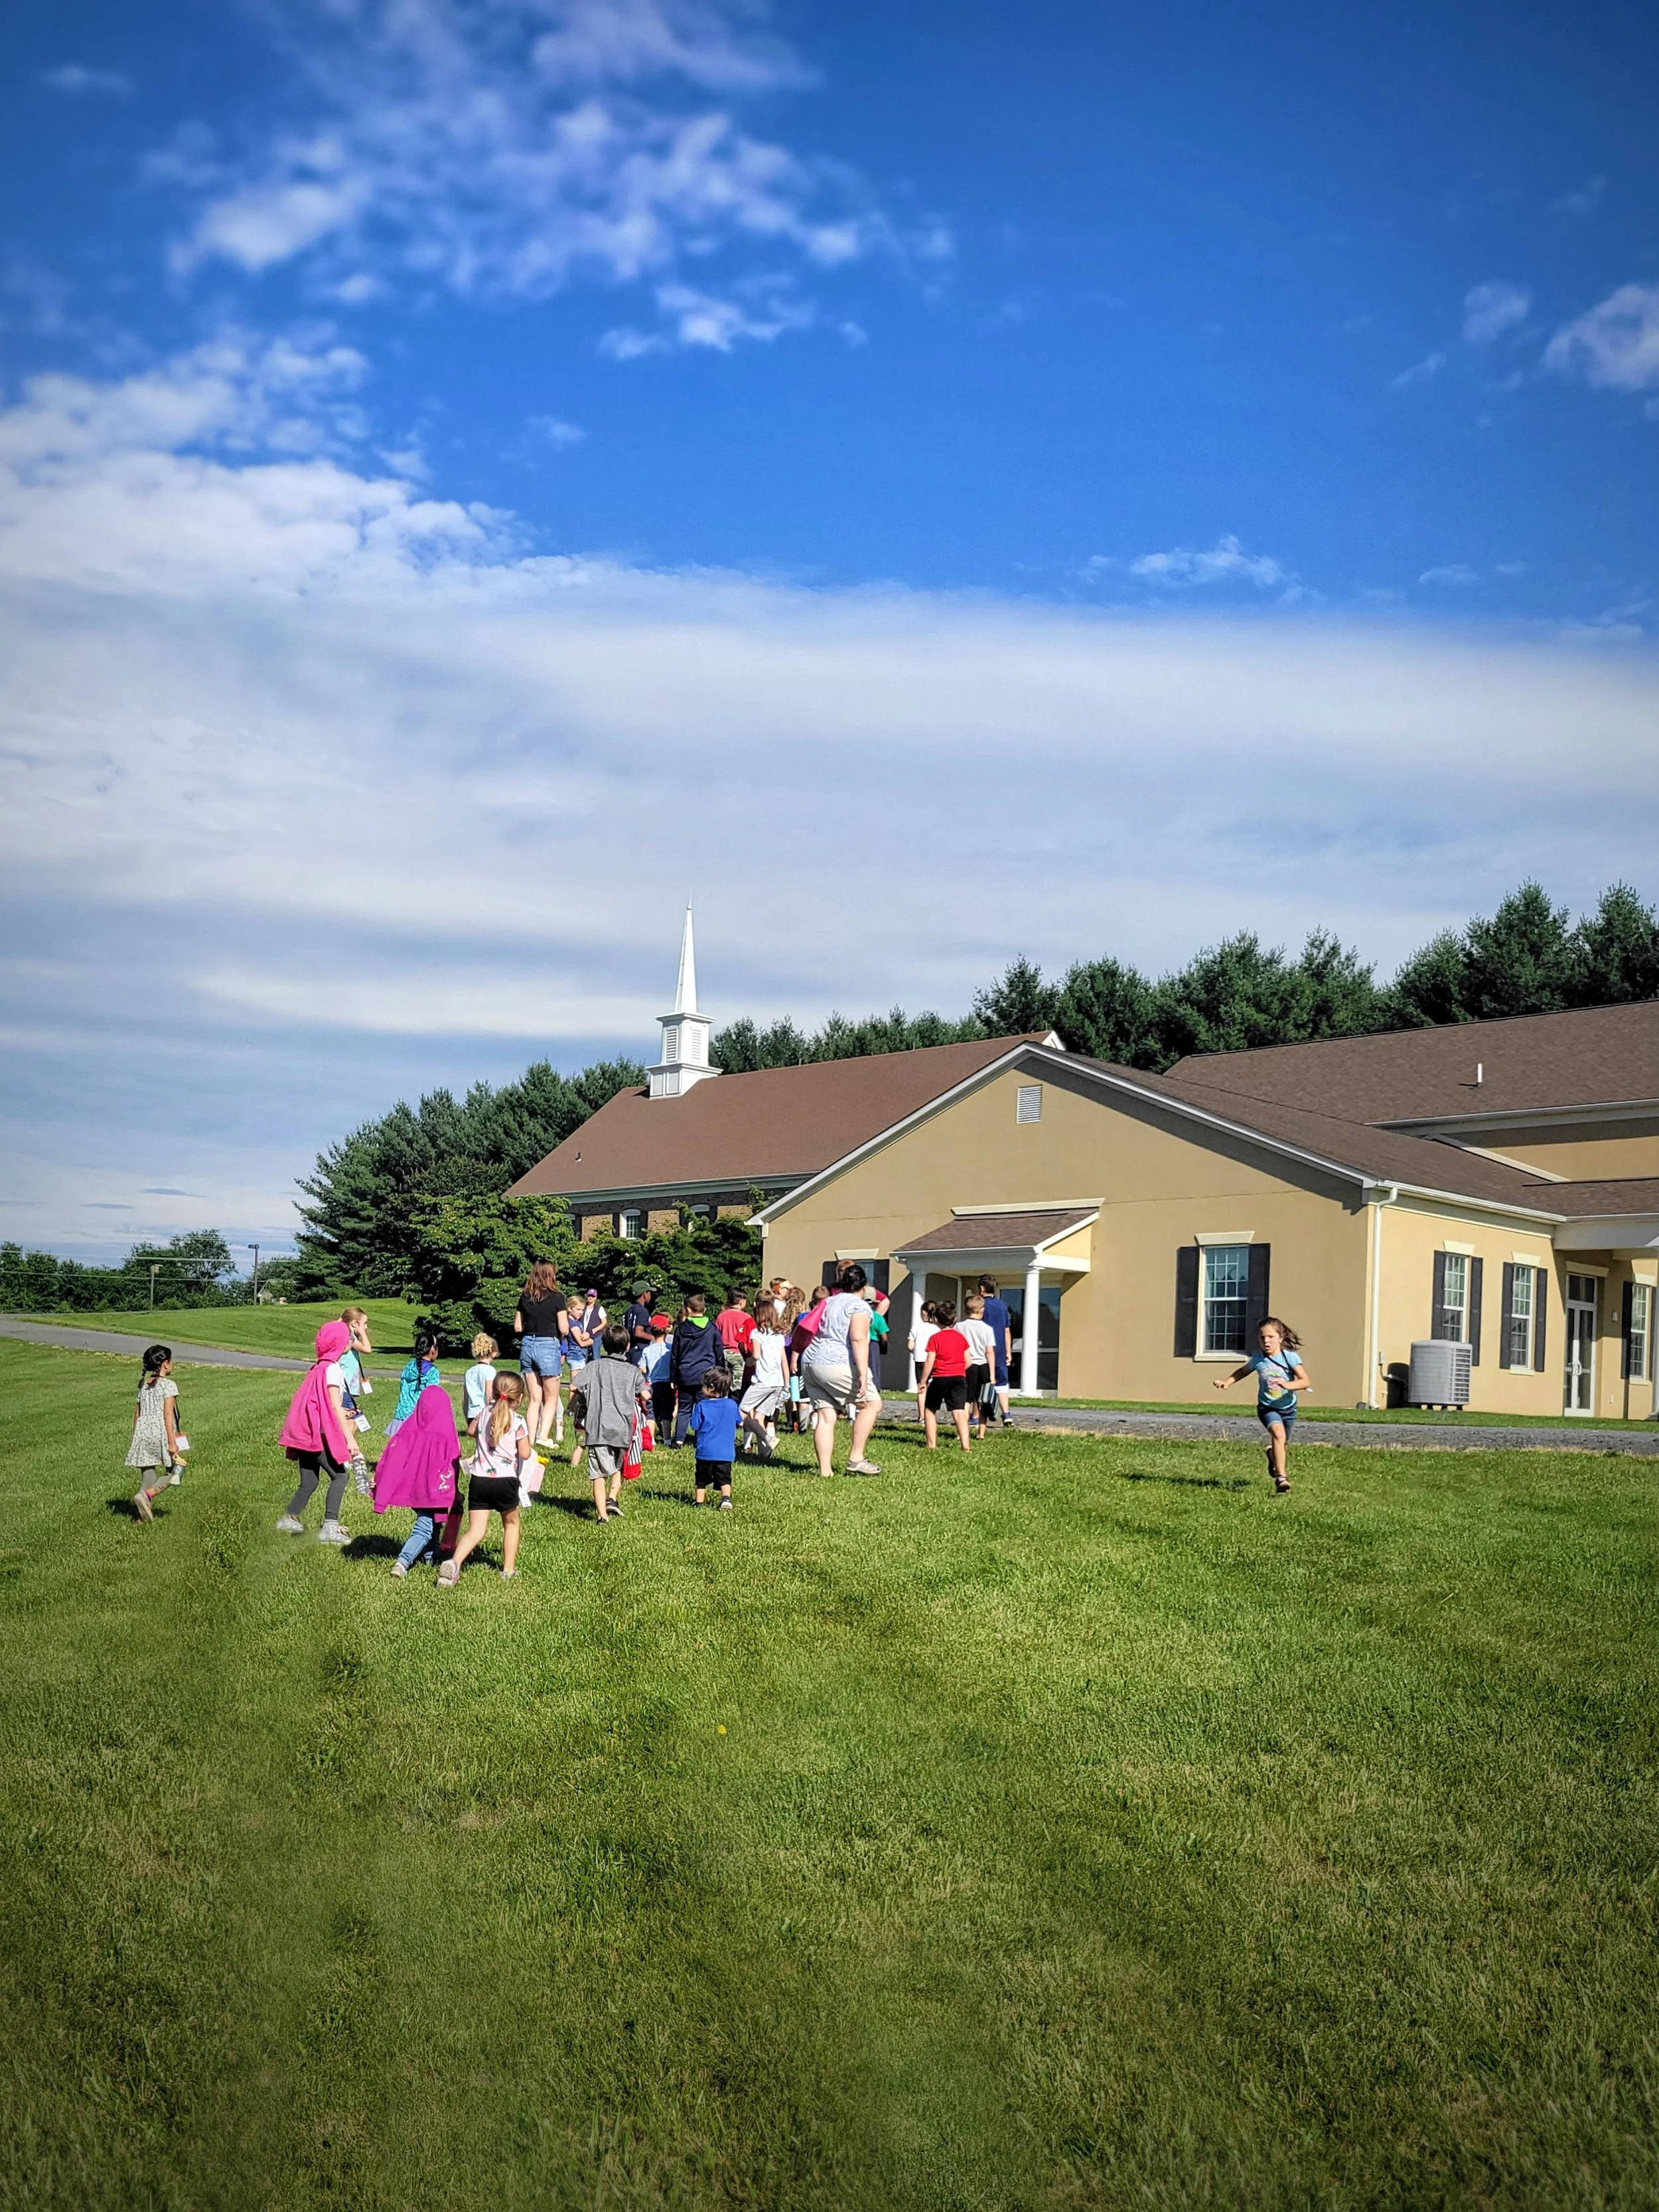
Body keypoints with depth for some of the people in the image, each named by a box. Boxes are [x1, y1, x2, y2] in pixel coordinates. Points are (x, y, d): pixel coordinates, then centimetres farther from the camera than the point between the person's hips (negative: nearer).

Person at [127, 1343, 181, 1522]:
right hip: (161, 1434, -6)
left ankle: (144, 1514, 4)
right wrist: (172, 1442, -16)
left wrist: (135, 1439, 23)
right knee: (170, 1473, 6)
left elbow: (137, 1415, 15)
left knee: (147, 1477, 9)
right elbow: (168, 1415, -14)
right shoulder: (168, 1385, -7)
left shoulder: (144, 1386, 13)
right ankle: (145, 1495, -18)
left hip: (143, 1434, 6)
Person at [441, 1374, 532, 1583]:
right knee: (511, 1523, 23)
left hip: (479, 1480, 3)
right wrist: (525, 1440, 16)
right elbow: (525, 1454, -4)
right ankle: (509, 1569, 27)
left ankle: (454, 1562, -23)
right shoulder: (519, 1421, -6)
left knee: (475, 1531, 1)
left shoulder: (485, 1413, 7)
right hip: (505, 1480, -3)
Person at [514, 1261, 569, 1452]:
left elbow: (518, 1327, 9)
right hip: (548, 1346, -4)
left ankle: (531, 1440, 8)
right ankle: (543, 1436, -8)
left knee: (534, 1399, 12)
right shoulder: (557, 1297, -8)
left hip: (527, 1345, 4)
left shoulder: (525, 1297, 6)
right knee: (551, 1398, 7)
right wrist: (566, 1316, 10)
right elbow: (564, 1329, -10)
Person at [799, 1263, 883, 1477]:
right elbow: (858, 1339, -16)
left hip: (810, 1363, 8)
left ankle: (825, 1469, 1)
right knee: (872, 1403, 4)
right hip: (837, 1364, -8)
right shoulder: (859, 1306, -3)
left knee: (825, 1416, 6)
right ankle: (856, 1459, -1)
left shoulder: (828, 1303, 21)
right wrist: (863, 1374, -21)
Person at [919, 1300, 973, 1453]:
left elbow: (929, 1362, -10)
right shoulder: (961, 1337, 7)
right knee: (959, 1412, -2)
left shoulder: (935, 1338, -6)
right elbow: (968, 1362, 8)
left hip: (940, 1378, -3)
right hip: (959, 1378, 3)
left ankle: (932, 1444, 11)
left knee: (930, 1410, 13)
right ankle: (965, 1444, -15)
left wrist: (923, 1381, -3)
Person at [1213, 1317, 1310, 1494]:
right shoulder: (1258, 1359, -6)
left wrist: (1288, 1385, -37)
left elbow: (1306, 1381, -20)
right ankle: (1281, 1477, -30)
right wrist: (1227, 1382, 0)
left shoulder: (1290, 1357, -13)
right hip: (1267, 1408, -1)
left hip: (1287, 1408, 1)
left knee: (1283, 1446, 16)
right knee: (1278, 1433, -30)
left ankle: (1273, 1456, 54)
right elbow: (1242, 1371, 15)